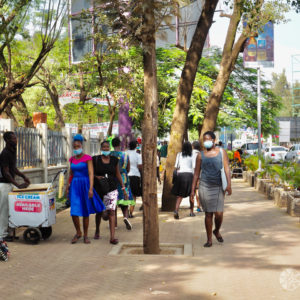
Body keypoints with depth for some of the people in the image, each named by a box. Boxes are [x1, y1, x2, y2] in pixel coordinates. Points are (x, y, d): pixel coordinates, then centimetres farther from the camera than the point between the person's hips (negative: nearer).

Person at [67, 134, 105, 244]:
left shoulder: (87, 158, -7)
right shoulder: (72, 159, 9)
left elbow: (91, 174, -14)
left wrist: (91, 188, -22)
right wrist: (68, 187, 17)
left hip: (85, 185, -3)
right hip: (75, 186, 4)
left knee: (85, 212, 5)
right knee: (74, 212, -6)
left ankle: (85, 235, 19)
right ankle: (78, 232, 16)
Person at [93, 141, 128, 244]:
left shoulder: (114, 160, 4)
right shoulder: (95, 159, -1)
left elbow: (118, 174, 11)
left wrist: (123, 189, 9)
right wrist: (97, 177, -14)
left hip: (112, 189, 0)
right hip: (98, 189, 0)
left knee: (111, 211, -11)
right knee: (99, 211, 15)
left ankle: (112, 237, -13)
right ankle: (97, 231, 41)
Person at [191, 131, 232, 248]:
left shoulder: (222, 153, 6)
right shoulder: (201, 155, 7)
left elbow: (227, 169, 0)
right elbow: (196, 173, 9)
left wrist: (229, 184, -12)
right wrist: (193, 189, 6)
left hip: (218, 187, -1)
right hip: (204, 187, 1)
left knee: (218, 213, -6)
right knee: (208, 213, 2)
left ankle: (217, 231, 25)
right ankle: (209, 239, 12)